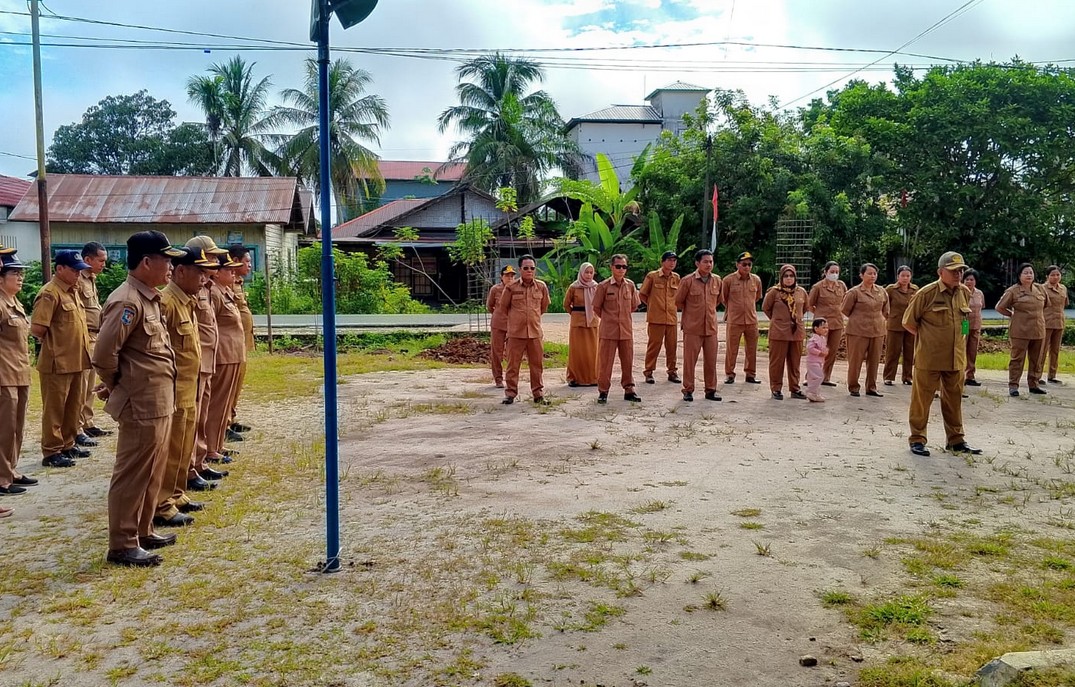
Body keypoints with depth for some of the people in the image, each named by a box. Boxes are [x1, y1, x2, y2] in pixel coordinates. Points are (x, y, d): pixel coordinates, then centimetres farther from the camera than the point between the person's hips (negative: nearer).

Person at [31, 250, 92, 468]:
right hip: (57, 363, -9)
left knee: (73, 406, 16)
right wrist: (54, 345, -6)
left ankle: (67, 445, 28)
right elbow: (37, 329, -20)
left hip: (75, 361, 9)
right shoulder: (50, 293, -15)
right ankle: (51, 452, 9)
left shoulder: (72, 292, 13)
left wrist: (81, 350, 13)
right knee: (54, 409, 1)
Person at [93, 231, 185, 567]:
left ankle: (142, 532, 30)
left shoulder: (149, 298, 12)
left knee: (152, 473, 18)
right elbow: (104, 353, -22)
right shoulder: (128, 302, -18)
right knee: (132, 475, 0)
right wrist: (116, 385, -6)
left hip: (160, 401, 10)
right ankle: (122, 546, 9)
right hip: (142, 403, -10)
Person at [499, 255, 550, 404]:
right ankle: (510, 393, 11)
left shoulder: (541, 286, 3)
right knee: (513, 364, 2)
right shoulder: (511, 287, -4)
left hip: (535, 332, 2)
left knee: (537, 364, 6)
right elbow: (503, 306, 9)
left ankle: (538, 394, 16)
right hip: (516, 332, -2)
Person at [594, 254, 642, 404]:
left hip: (626, 330, 3)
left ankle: (629, 390, 19)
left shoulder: (630, 285, 4)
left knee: (628, 362, 9)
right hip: (608, 330, -3)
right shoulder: (603, 286, -5)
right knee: (605, 362, 1)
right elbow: (596, 308, 4)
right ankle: (603, 391, 11)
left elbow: (634, 306, 15)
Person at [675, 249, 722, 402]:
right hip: (692, 328, -4)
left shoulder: (717, 281, 4)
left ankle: (710, 390, 20)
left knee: (711, 361, 8)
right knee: (690, 360, 1)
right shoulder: (687, 281, -9)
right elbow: (678, 302, 2)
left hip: (711, 327, 4)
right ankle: (688, 390, 13)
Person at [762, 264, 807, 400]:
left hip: (797, 332, 4)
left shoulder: (801, 292, 5)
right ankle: (776, 389, 11)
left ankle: (795, 389, 20)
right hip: (779, 332, -3)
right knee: (777, 361, 2)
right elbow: (765, 308, 5)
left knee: (794, 362, 10)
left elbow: (804, 308, 21)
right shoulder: (774, 291, -6)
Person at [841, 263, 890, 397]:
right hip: (858, 331, -5)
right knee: (855, 360, 0)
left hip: (877, 331, 5)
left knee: (874, 361, 10)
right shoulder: (854, 292, -8)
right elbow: (845, 310, 0)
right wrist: (858, 319, 8)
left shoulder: (882, 292, 7)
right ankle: (853, 387, 13)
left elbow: (885, 310, 22)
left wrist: (878, 319, 14)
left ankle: (871, 387, 20)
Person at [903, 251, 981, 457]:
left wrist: (956, 339, 16)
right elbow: (909, 321, -3)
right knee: (922, 399, 2)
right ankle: (917, 439, 12)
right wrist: (927, 338, 2)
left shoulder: (965, 293, 7)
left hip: (957, 357, 6)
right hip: (929, 357, -5)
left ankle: (955, 440, 24)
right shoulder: (927, 293, -11)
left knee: (954, 399, 13)